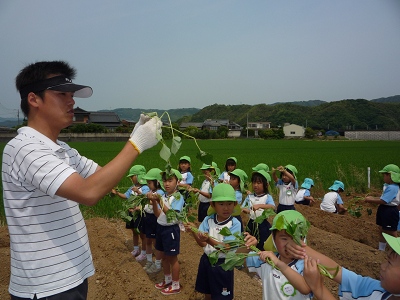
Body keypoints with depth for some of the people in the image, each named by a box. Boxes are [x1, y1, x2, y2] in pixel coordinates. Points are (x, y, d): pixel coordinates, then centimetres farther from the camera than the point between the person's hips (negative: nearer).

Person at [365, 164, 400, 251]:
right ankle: (381, 249, 34)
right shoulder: (388, 186, 7)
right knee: (382, 231, 20)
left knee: (392, 234, 3)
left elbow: (383, 201, -27)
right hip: (383, 210, 11)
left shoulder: (392, 188, -25)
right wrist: (372, 198, 2)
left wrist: (370, 200, -16)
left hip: (390, 212, -11)